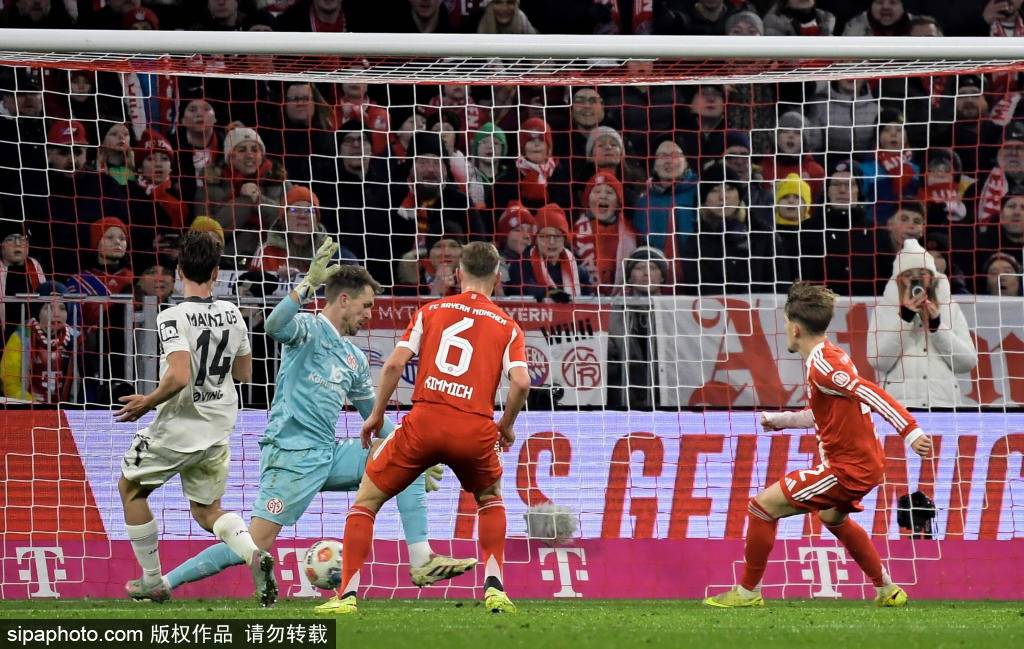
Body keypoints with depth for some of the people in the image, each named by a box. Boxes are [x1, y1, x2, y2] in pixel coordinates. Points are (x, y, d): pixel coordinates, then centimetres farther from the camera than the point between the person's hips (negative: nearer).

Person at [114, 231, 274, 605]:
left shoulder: (173, 318, -19)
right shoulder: (232, 314, 0)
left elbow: (179, 377, -29)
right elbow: (243, 374, 10)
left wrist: (147, 403, -14)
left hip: (176, 429, -6)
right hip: (217, 433, 6)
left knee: (131, 488, 20)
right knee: (207, 510, 20)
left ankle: (153, 582, 23)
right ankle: (253, 554, -10)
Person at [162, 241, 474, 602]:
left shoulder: (355, 358, 19)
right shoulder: (308, 329, -4)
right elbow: (274, 327, -29)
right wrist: (308, 284, -36)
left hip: (330, 456, 8)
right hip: (292, 454, -8)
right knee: (255, 546, -16)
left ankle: (422, 563, -3)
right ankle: (162, 583, -9)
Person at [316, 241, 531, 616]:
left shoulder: (431, 311, 13)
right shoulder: (508, 327, 13)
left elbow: (395, 364, 3)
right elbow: (521, 382, -2)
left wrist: (377, 414, 14)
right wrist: (506, 426, 15)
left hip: (425, 420, -1)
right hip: (476, 428, 1)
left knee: (367, 499, 14)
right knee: (491, 500, 31)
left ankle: (347, 595, 2)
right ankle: (494, 588, 14)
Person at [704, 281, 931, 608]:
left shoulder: (821, 366, -20)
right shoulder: (830, 356, 11)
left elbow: (871, 394, -30)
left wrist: (910, 431, -36)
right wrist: (782, 419, 24)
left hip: (847, 470, -11)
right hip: (863, 462, 11)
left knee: (763, 506, -8)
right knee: (833, 517, 39)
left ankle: (748, 591, 1)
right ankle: (887, 590, 42)